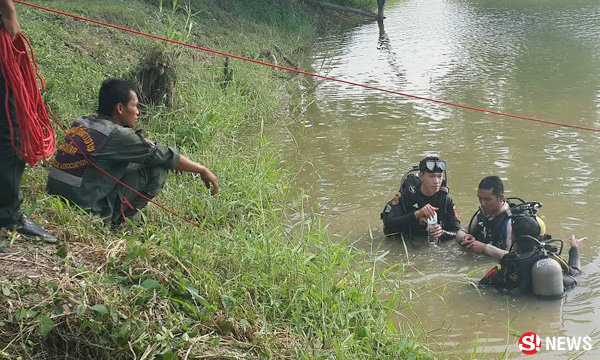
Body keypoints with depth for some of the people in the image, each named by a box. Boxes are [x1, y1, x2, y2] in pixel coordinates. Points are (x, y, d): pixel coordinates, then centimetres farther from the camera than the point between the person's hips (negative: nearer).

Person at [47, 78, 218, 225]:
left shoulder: (82, 123, 10)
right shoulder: (116, 135, -15)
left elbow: (134, 142, 22)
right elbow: (165, 155, -6)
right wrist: (202, 170, 7)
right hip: (86, 209, -8)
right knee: (158, 169, -6)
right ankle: (120, 218, 1)